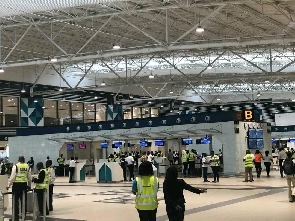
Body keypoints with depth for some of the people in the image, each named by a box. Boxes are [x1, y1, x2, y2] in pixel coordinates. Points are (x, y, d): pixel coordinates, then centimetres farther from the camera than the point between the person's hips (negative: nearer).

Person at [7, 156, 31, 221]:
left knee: (16, 201, 1)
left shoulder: (16, 166, -6)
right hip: (24, 184, 4)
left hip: (17, 184, -4)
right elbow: (29, 177, 12)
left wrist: (9, 185, -3)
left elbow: (12, 176, -9)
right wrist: (29, 185, 25)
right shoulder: (27, 166, 5)